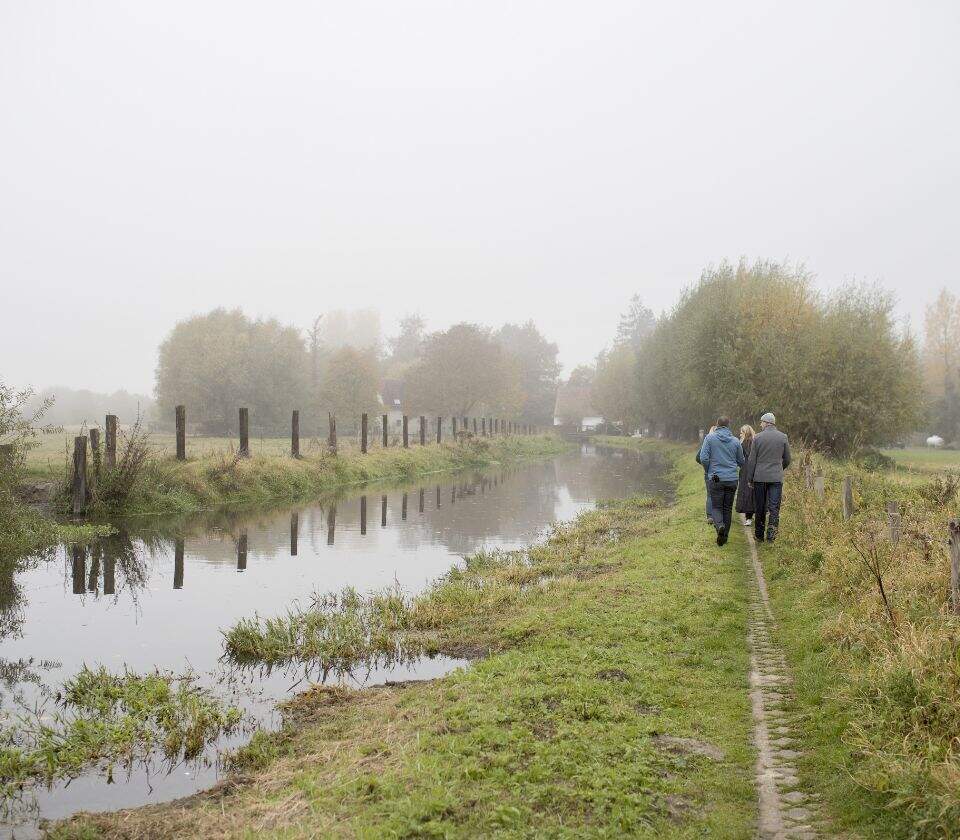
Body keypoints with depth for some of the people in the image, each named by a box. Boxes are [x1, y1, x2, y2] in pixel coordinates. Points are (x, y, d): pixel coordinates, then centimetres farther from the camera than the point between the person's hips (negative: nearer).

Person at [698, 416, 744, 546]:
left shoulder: (710, 438, -4)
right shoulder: (735, 441, 3)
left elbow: (703, 458, -10)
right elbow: (741, 462, 11)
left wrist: (708, 471, 8)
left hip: (715, 478, -2)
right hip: (732, 479, 2)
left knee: (716, 507, 5)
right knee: (728, 508, 11)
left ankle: (720, 526, -23)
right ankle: (724, 536, 13)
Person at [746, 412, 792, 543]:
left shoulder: (758, 437, -3)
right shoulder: (783, 437, 2)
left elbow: (752, 460, -2)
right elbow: (787, 459, 8)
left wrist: (750, 478, 5)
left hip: (760, 477, 0)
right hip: (777, 478, 1)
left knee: (759, 508, 8)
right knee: (774, 508, 1)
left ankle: (759, 535, 15)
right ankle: (771, 534, -11)